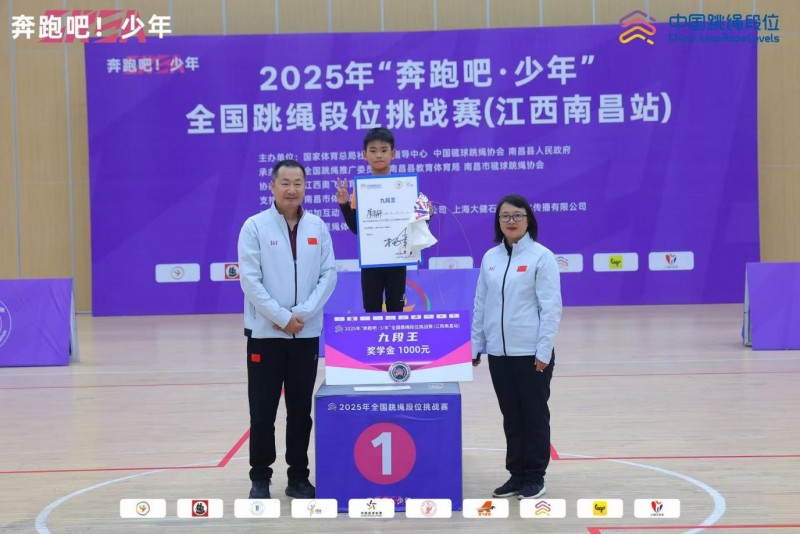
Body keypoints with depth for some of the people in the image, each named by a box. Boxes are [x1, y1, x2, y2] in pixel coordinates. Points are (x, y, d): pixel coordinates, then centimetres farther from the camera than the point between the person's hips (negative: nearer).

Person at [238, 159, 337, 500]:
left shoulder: (317, 227, 5)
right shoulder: (255, 226, -4)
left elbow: (329, 274, 1)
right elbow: (250, 279, -9)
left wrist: (303, 313, -11)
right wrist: (281, 317, -15)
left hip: (307, 333, 3)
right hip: (265, 333, -3)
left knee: (301, 410, 9)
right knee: (262, 412, 1)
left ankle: (298, 476, 19)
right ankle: (260, 478, 13)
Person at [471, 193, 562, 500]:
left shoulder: (541, 256, -7)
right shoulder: (490, 258, 8)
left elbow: (551, 307, -10)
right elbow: (481, 304, 12)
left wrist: (544, 351, -14)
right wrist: (475, 345, 9)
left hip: (531, 353, -5)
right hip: (498, 353, 5)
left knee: (534, 416, 5)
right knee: (511, 417, 13)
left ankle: (535, 478, 15)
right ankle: (516, 474, 23)